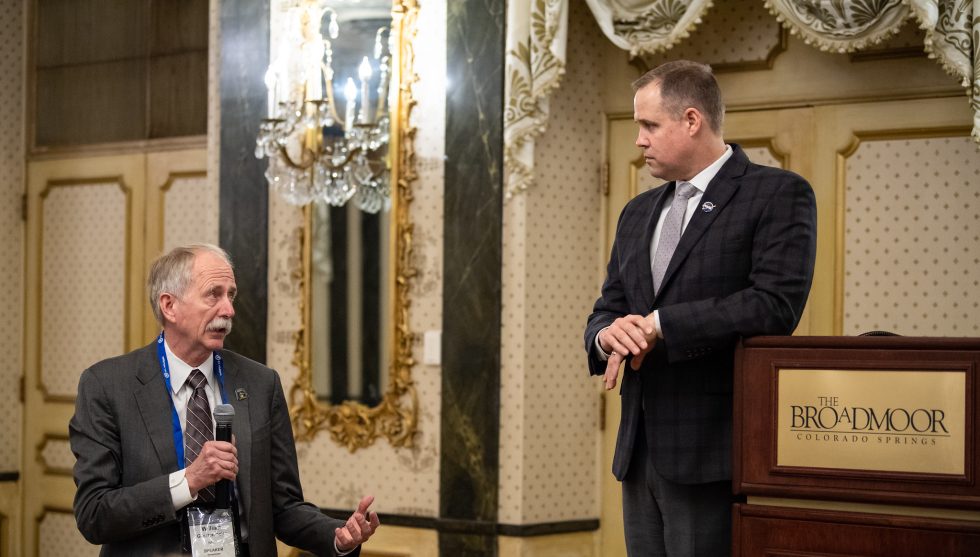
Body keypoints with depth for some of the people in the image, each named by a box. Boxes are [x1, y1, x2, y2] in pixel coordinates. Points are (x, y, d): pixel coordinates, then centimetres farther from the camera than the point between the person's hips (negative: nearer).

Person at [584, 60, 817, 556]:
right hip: (640, 452, 7)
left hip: (711, 456, -7)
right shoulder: (638, 213, 18)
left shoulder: (778, 194, -5)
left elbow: (776, 306, -17)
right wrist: (608, 335, -8)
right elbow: (605, 312, 18)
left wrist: (659, 325, -15)